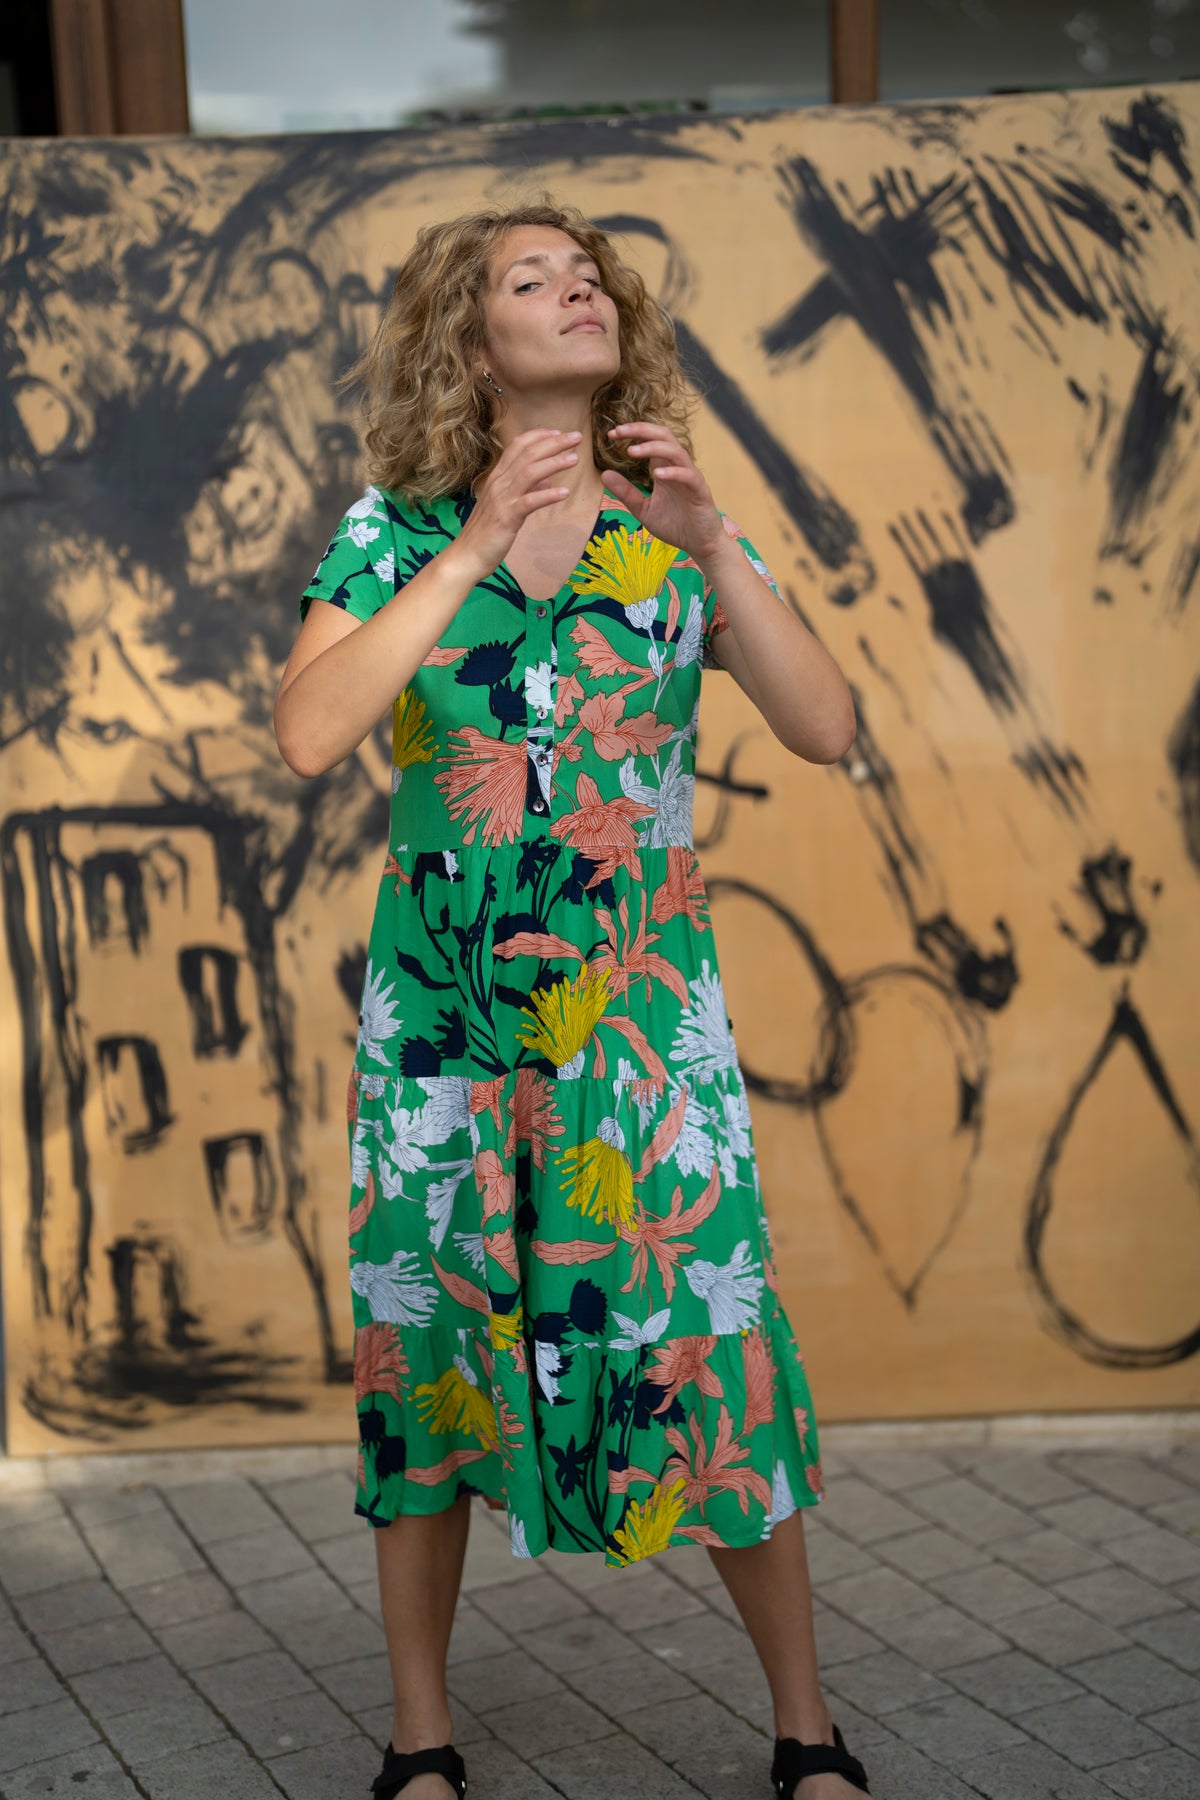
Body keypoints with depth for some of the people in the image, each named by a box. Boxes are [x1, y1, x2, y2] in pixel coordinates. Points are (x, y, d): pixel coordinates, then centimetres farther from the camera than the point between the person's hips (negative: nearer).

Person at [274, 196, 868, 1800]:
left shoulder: (677, 531, 4)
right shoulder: (397, 530, 2)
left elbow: (829, 732, -7)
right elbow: (307, 736, -14)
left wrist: (712, 545, -17)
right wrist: (476, 549, -16)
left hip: (640, 992, 0)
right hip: (443, 995, 0)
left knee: (705, 1332, -1)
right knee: (426, 1331, 5)